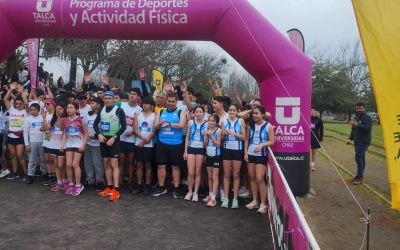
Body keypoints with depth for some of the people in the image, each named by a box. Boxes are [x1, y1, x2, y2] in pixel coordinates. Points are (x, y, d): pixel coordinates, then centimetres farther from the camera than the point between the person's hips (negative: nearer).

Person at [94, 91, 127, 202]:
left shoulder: (119, 110, -8)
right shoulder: (101, 110, 9)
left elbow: (123, 126, -11)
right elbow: (95, 123, 15)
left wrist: (113, 138, -17)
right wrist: (99, 134, -4)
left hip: (113, 139, -6)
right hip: (103, 139, 6)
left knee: (114, 164, -11)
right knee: (106, 164, 10)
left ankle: (116, 190, -10)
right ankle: (109, 187, 20)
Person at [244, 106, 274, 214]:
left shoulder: (268, 126, -5)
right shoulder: (250, 125, 7)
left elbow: (272, 141, -6)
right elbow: (247, 140, 11)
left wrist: (261, 145, -22)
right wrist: (245, 153, 3)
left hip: (261, 155, -5)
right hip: (250, 154, 5)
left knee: (260, 179, -9)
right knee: (252, 178, 10)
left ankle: (263, 204, 2)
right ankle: (255, 201, 23)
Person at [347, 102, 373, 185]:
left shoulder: (367, 118, -9)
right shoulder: (355, 118, 17)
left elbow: (368, 128, -23)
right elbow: (353, 130, 24)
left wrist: (357, 125, -25)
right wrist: (350, 138, 13)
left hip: (364, 141, -8)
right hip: (357, 141, 8)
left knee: (358, 157, -16)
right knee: (361, 158, 12)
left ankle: (360, 177, -12)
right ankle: (359, 176, 18)